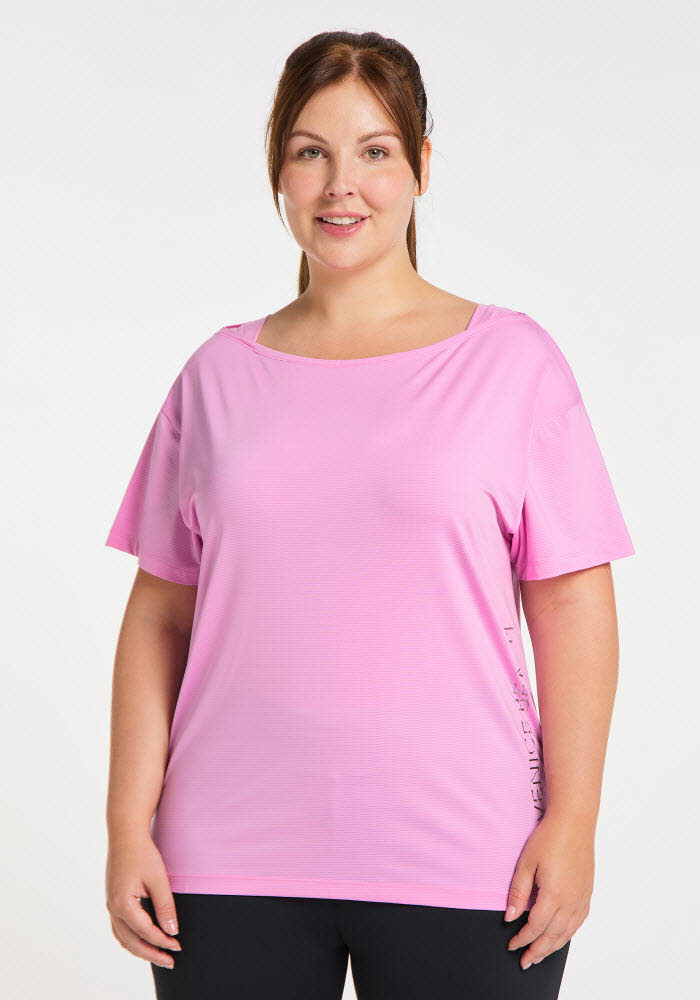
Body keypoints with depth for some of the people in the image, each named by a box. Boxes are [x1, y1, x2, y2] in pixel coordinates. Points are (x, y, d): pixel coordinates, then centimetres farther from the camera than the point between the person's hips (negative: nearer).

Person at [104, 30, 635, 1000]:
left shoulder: (511, 359, 1)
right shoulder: (220, 374, 8)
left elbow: (573, 603, -1)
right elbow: (160, 616, 8)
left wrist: (573, 822, -7)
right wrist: (129, 827, 2)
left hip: (461, 865, -2)